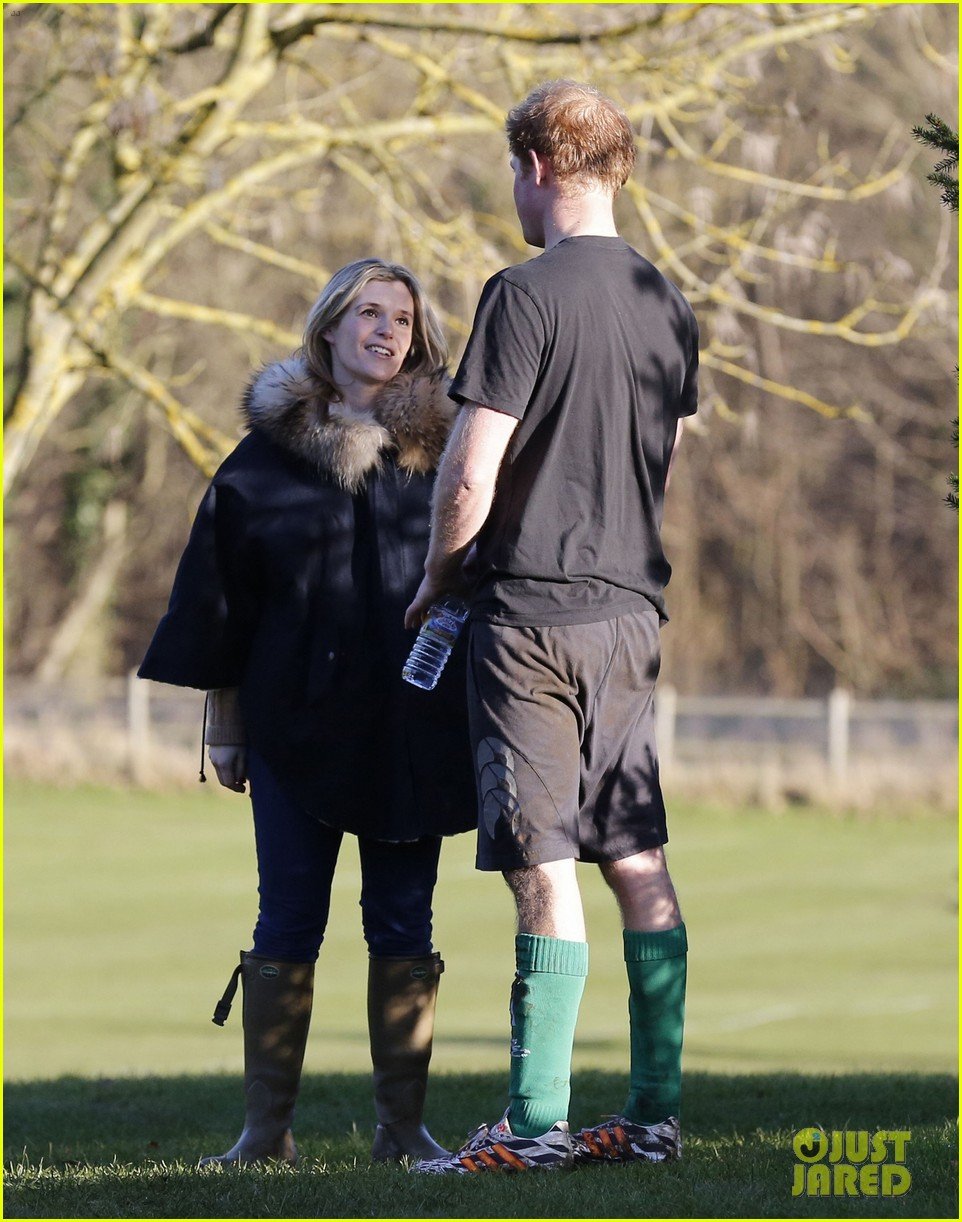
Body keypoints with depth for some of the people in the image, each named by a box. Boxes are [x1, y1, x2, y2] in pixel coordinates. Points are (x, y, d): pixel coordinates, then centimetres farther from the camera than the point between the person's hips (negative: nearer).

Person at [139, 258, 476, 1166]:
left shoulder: (441, 450, 3)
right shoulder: (269, 453, 2)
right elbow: (223, 595, 6)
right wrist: (221, 718, 3)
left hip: (412, 731, 1)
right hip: (296, 721, 0)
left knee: (403, 922, 3)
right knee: (287, 923, 1)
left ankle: (403, 1123, 8)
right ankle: (266, 1127, 4)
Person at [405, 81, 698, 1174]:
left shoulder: (526, 296, -13)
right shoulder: (667, 306, 9)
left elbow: (470, 479, -15)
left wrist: (436, 575, 1)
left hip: (532, 611, -7)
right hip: (630, 608, 7)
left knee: (545, 869, -7)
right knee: (638, 865, 9)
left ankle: (537, 1123, -6)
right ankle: (654, 1113, 10)